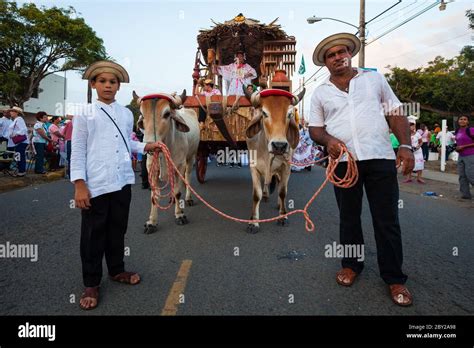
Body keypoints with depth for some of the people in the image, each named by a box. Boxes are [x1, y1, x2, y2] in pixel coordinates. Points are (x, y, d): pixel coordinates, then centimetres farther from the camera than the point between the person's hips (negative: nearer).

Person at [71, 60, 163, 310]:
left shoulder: (126, 114, 10)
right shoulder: (84, 115, -2)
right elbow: (78, 151, -6)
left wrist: (146, 147, 2)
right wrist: (79, 185, -11)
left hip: (123, 182, 4)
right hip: (95, 185, -4)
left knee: (118, 229, 16)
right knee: (93, 234, 6)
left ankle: (116, 270, 35)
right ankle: (91, 284, 21)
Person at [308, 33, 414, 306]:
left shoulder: (374, 79, 11)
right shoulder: (321, 92, 12)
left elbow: (396, 114, 8)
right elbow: (315, 128, 10)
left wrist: (405, 145, -5)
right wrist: (328, 140, -12)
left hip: (380, 158, -1)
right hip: (343, 161, 1)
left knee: (387, 220, 2)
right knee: (348, 217, 11)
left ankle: (394, 277, 16)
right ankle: (352, 265, 29)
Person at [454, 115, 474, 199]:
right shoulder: (457, 131, 12)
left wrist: (464, 146, -17)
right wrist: (457, 147, 7)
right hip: (461, 156, 7)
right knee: (462, 176, 6)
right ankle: (465, 194, 13)